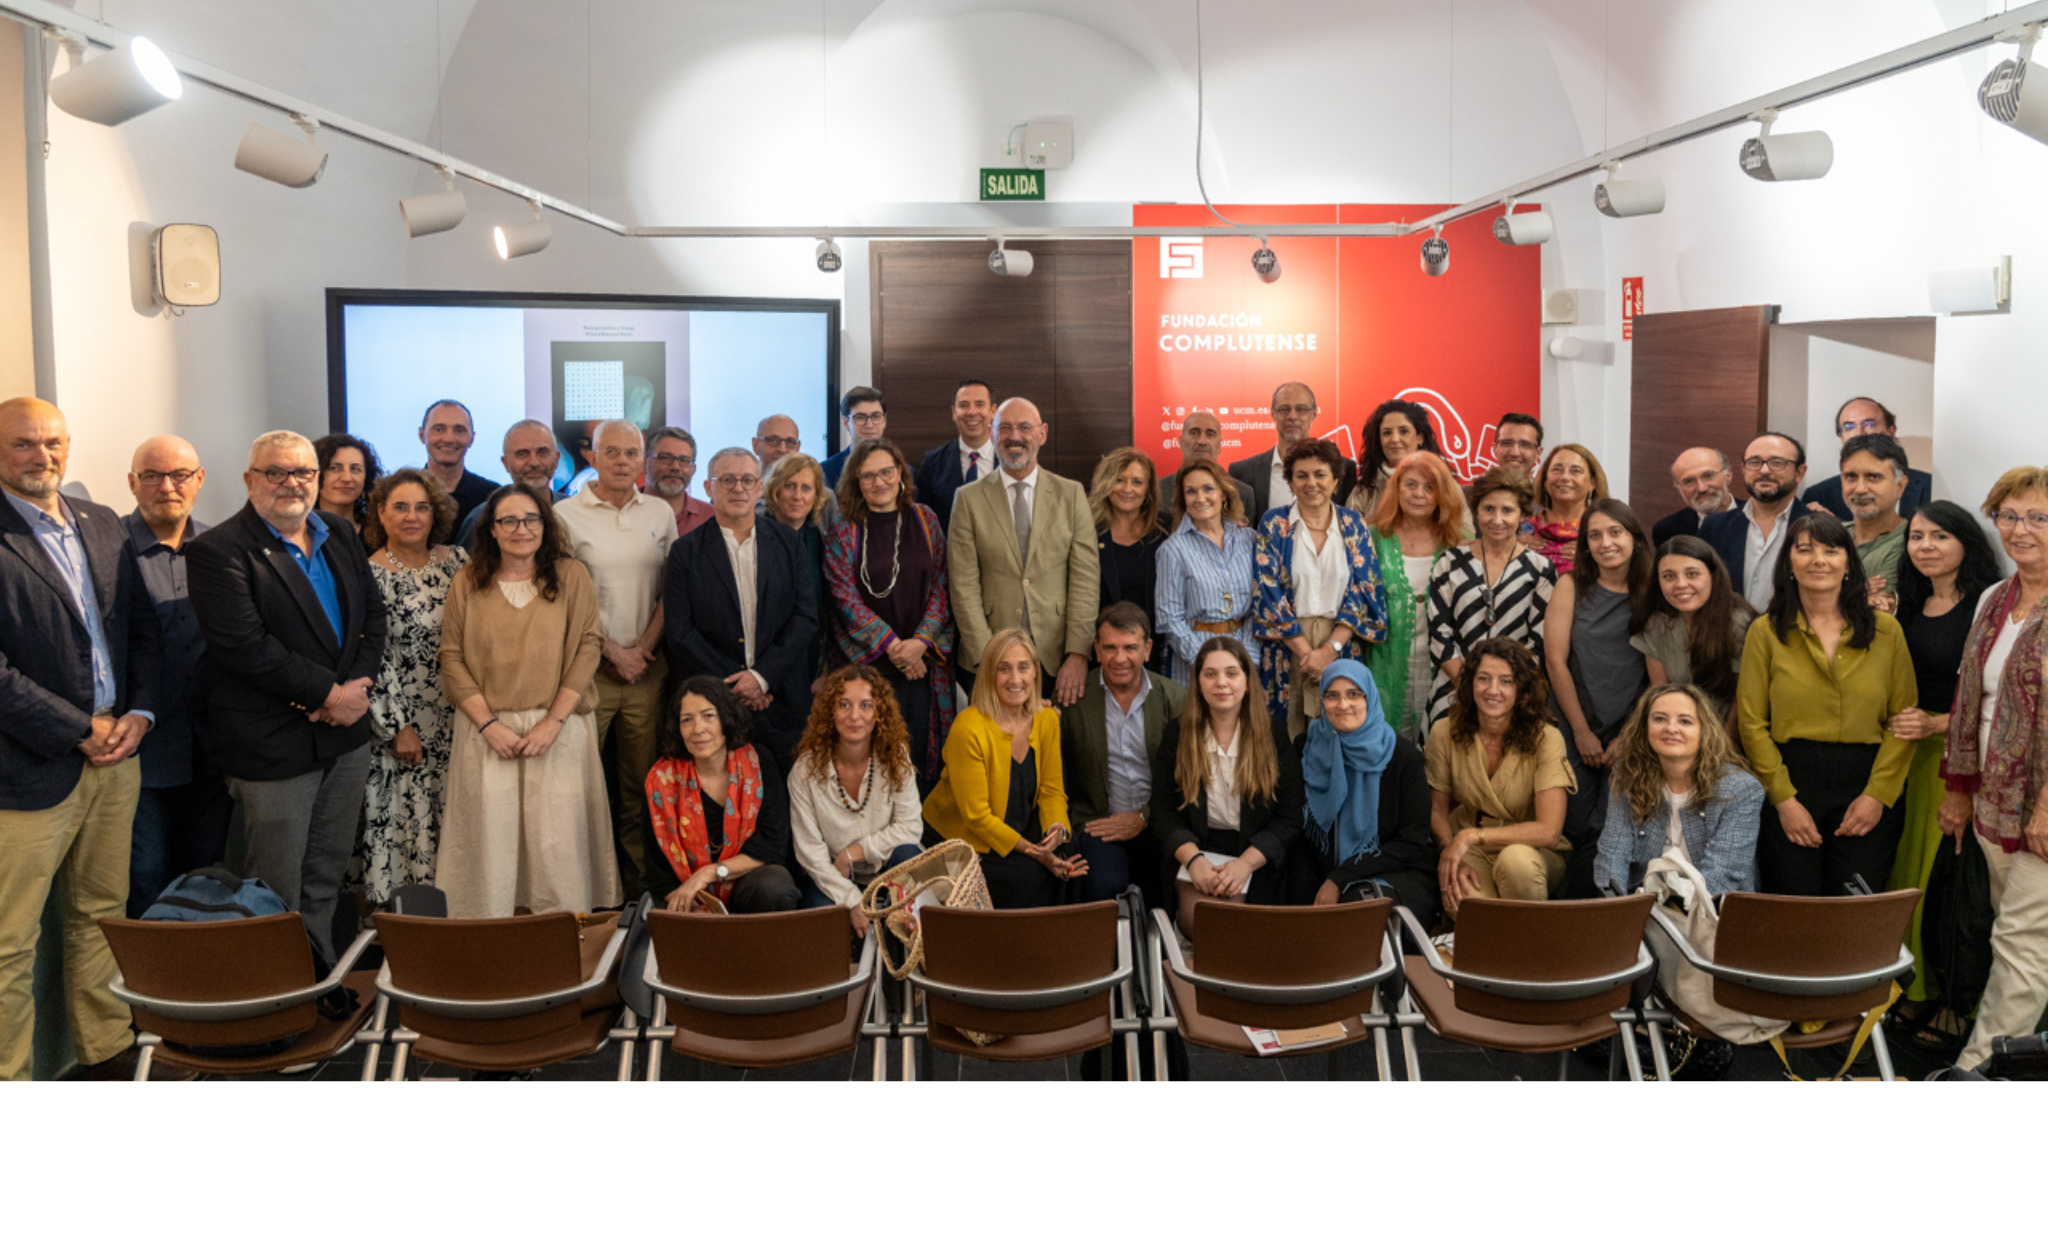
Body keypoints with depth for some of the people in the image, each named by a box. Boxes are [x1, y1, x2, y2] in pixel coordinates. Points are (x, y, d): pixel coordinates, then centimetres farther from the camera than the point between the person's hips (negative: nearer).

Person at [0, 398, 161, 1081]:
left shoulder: (103, 524, 11)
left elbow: (143, 626, 14)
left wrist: (139, 712, -1)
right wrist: (79, 729, -13)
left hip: (116, 753, 7)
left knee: (102, 916, 17)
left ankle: (108, 1050, 29)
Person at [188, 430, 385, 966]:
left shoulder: (340, 536, 11)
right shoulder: (217, 552, -12)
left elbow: (373, 614, 10)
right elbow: (245, 646, -20)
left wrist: (357, 687, -7)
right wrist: (329, 693, -17)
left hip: (346, 736, 7)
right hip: (273, 747, -7)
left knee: (326, 877, 16)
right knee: (278, 890, 2)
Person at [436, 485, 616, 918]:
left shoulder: (572, 575, 3)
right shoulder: (468, 584, 7)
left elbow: (587, 649, -2)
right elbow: (452, 658, 4)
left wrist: (553, 721, -9)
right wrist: (488, 723, -7)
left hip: (558, 729, -1)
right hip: (487, 731, 1)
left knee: (558, 839, -3)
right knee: (490, 837, -1)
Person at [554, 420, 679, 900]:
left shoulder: (660, 514, 10)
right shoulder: (566, 515, -1)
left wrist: (645, 646, -2)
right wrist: (612, 652, -6)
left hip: (646, 666, 3)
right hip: (588, 667, -3)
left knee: (642, 781, 4)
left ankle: (638, 882, 11)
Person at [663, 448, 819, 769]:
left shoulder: (788, 543, 8)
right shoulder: (686, 551, 2)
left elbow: (806, 618, 2)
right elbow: (679, 633, -3)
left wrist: (763, 676, -9)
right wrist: (733, 686, -9)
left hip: (782, 704, 2)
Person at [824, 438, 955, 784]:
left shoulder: (925, 520, 9)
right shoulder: (843, 531, 2)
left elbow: (940, 585, 6)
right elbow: (844, 596, -3)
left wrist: (921, 642, -8)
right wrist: (891, 645, -11)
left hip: (925, 657, 2)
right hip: (869, 660, -2)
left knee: (922, 750, 2)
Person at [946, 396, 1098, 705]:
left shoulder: (1072, 495, 7)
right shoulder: (969, 499, 4)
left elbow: (1087, 578, 1)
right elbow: (964, 586, -2)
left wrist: (1078, 654, -9)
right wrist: (986, 658, -11)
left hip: (1056, 657, 1)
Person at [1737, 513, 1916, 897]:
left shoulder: (1886, 630, 8)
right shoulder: (1766, 631, 4)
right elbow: (1752, 723, 0)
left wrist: (1879, 794, -6)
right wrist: (1783, 798, -8)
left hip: (1867, 788, 1)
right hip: (1790, 782, -1)